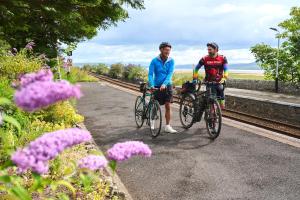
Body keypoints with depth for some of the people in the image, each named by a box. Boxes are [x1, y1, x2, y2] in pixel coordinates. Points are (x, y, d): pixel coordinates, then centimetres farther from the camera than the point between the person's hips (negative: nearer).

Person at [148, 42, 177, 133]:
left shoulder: (171, 61, -3)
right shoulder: (155, 61, -9)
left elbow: (170, 74, -12)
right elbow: (150, 74, -14)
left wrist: (164, 84, -27)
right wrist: (152, 85, -29)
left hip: (167, 86, 1)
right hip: (157, 86, -1)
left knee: (168, 106, -3)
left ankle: (167, 126, 5)